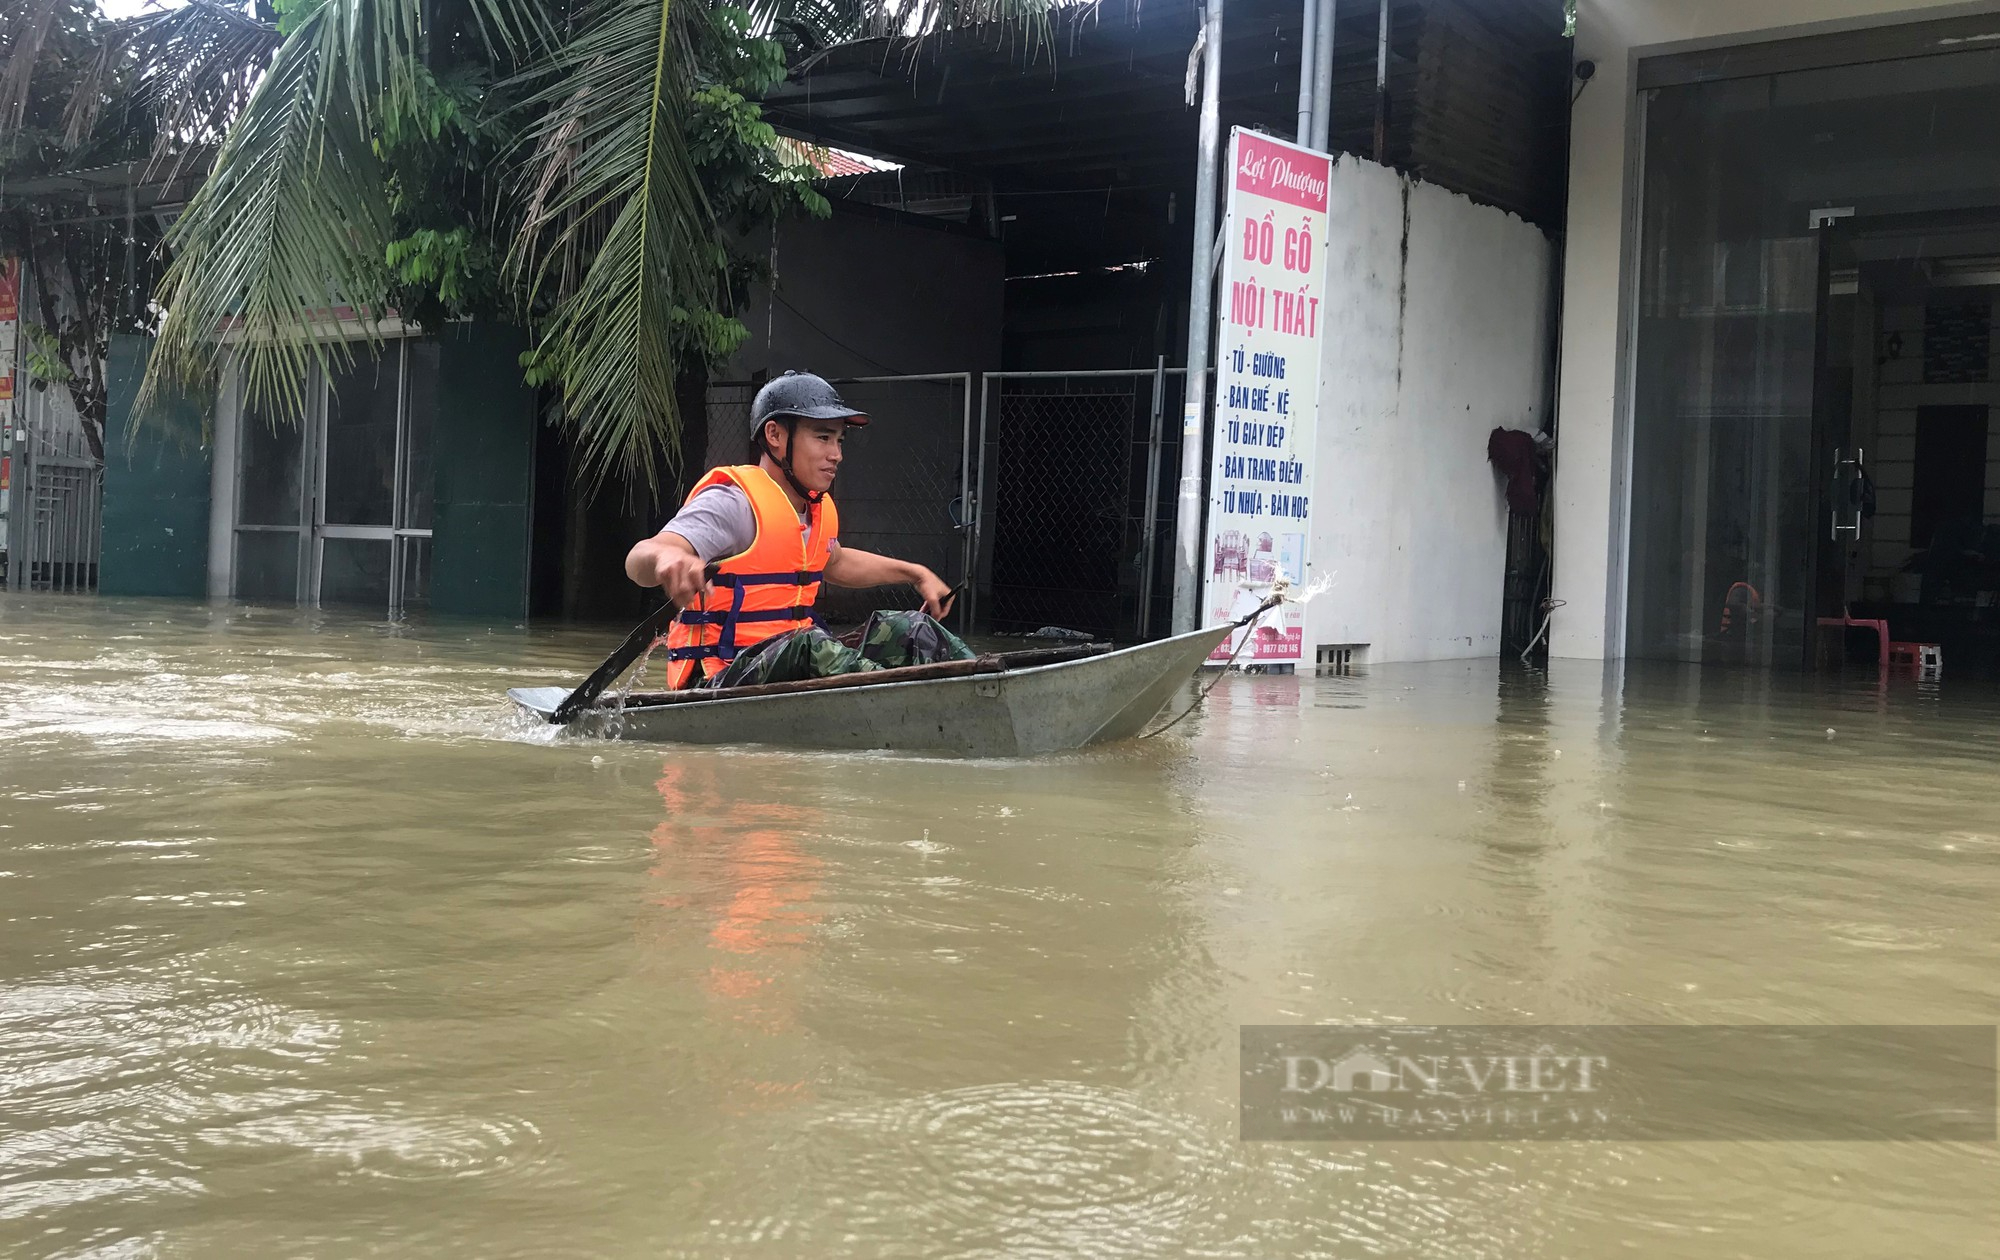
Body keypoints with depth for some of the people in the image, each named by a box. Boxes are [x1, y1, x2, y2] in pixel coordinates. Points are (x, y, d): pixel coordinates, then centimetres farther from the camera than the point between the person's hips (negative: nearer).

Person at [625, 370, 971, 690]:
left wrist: (915, 574, 31)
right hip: (720, 682, -9)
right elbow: (638, 561, -32)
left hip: (796, 664, 9)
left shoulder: (819, 508, 12)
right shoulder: (735, 502, -16)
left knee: (903, 630, -1)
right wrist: (667, 557, -57)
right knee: (811, 646, -36)